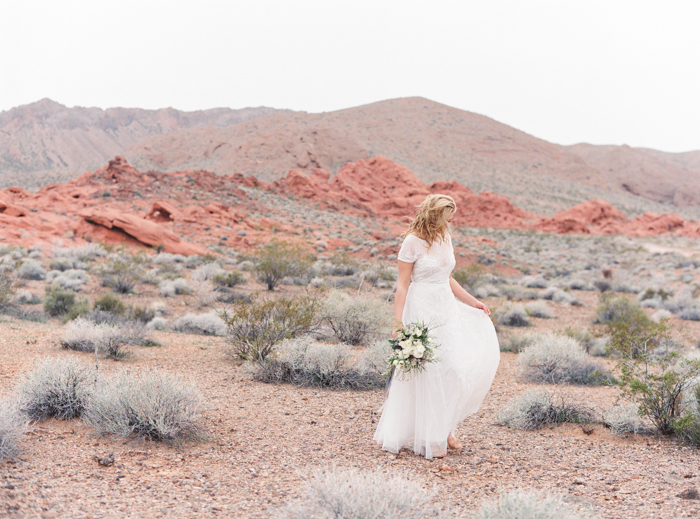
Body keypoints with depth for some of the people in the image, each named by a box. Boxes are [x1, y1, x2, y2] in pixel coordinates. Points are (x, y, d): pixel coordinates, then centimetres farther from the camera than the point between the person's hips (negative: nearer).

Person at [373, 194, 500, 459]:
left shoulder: (445, 239, 11)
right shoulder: (412, 242, -10)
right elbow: (402, 284, -11)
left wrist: (472, 301, 18)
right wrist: (399, 323, -15)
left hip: (447, 308, 7)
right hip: (422, 311, -7)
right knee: (431, 373, -3)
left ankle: (445, 427, 13)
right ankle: (430, 438, 10)